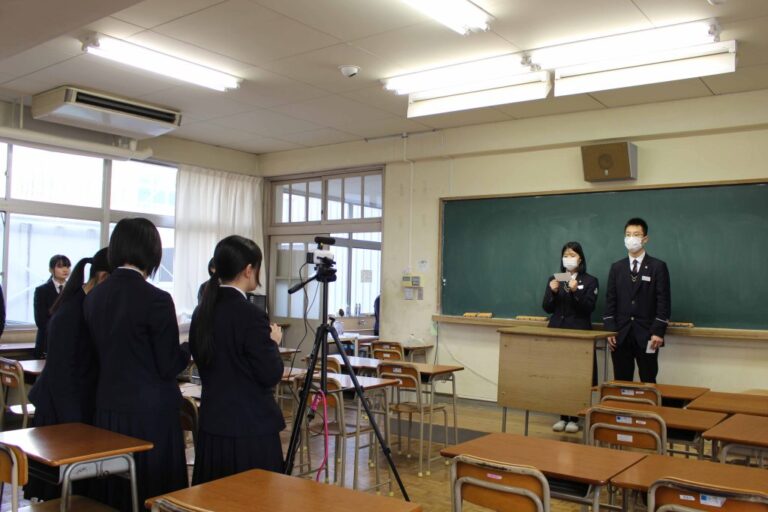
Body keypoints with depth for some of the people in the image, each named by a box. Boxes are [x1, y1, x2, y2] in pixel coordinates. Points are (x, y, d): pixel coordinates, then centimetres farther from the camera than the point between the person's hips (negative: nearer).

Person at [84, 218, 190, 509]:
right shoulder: (156, 299, -17)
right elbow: (169, 366, -13)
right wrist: (188, 349, 6)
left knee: (113, 493, 17)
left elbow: (100, 353, 10)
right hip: (150, 412, -6)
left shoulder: (94, 297, 1)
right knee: (154, 493, 7)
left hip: (107, 409, 6)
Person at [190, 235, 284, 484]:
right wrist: (273, 342, 1)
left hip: (213, 423, 8)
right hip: (251, 426, -7)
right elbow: (271, 375, -16)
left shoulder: (202, 311, 4)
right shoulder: (251, 315, -19)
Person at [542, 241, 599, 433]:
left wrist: (575, 291, -22)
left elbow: (589, 308, -9)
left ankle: (574, 418, 7)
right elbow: (547, 308, 5)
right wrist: (553, 292, -13)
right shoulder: (554, 279, 10)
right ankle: (563, 416, 13)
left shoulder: (590, 281, 1)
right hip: (557, 331, 3)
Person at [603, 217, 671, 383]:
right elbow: (610, 300, 8)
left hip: (646, 336, -3)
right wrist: (610, 331, -2)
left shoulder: (658, 267, 2)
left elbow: (664, 301, -3)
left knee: (648, 383, 0)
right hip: (621, 335, 3)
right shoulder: (616, 267, 11)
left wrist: (658, 332, -11)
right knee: (621, 382, 5)